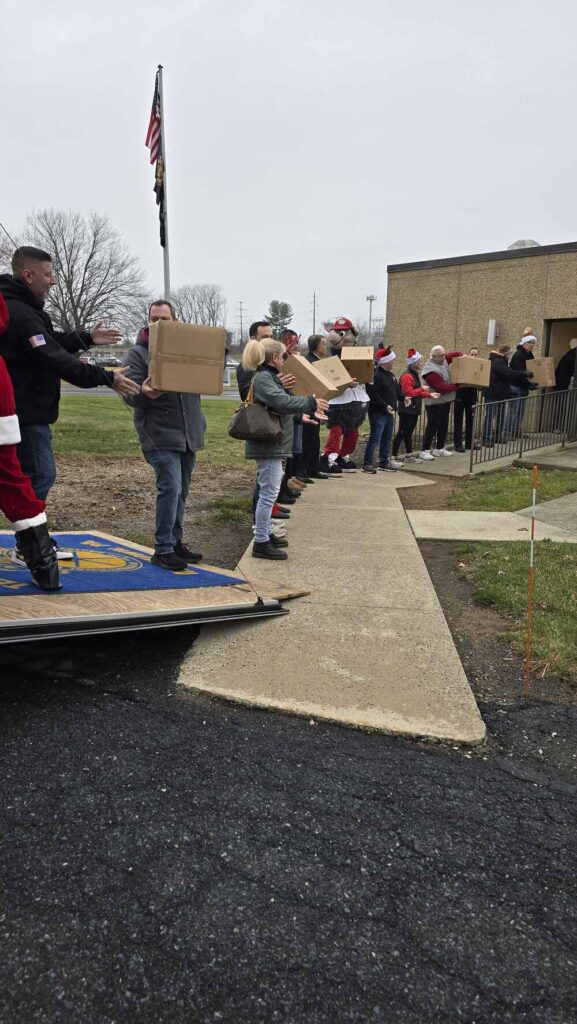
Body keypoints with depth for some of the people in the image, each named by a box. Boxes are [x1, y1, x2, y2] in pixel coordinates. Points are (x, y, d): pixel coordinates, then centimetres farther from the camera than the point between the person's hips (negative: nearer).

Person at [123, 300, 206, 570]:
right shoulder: (138, 353, -1)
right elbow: (130, 394, -8)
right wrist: (144, 393, -31)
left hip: (189, 434, 6)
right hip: (160, 435, -6)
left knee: (180, 491, 12)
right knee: (170, 488, -13)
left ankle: (175, 542, 25)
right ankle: (163, 550, -3)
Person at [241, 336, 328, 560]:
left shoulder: (268, 377, 16)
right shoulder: (263, 378, -17)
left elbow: (280, 405, 27)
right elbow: (283, 402, -28)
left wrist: (300, 415, 29)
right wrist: (310, 403, -20)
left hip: (272, 443, 11)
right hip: (268, 444, -11)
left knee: (269, 491, 17)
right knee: (268, 492, -7)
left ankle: (266, 534, 27)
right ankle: (261, 543, -2)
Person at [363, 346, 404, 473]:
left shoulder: (391, 374, 14)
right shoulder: (376, 375, -16)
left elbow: (395, 390, 25)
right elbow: (373, 395, -23)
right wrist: (385, 406, -24)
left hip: (389, 412, 9)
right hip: (378, 413, -9)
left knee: (387, 439, 14)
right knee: (375, 439, -7)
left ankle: (384, 463, 23)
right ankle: (367, 464, 0)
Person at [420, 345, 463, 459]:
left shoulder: (443, 359, 3)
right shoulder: (431, 370, -23)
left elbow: (456, 354, 20)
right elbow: (442, 388, -27)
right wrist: (457, 386, -17)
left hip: (446, 400, 9)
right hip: (435, 403, -9)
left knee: (444, 426, 15)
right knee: (432, 427, -8)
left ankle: (439, 449, 25)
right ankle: (425, 451, -2)